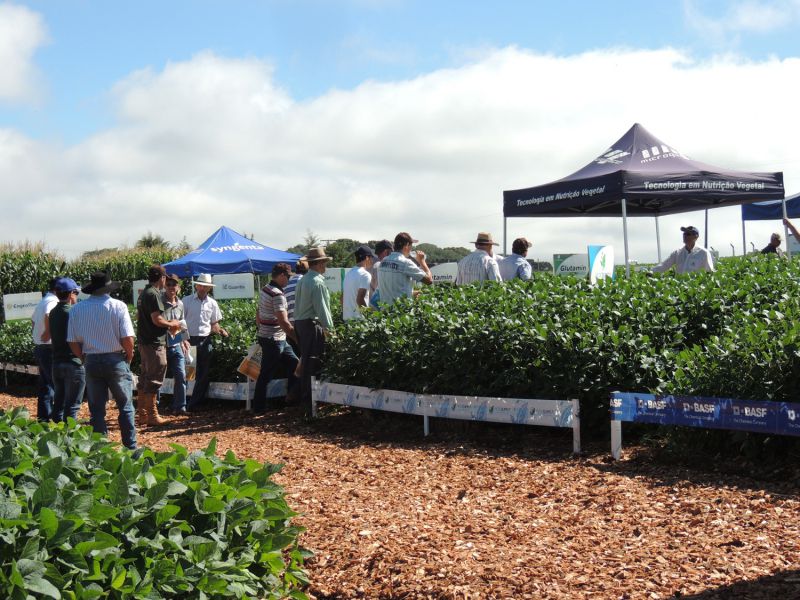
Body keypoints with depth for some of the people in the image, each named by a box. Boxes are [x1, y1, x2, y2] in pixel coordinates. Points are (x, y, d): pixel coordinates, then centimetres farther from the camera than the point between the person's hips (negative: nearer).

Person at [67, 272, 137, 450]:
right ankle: (130, 447, 12)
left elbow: (73, 341, 0)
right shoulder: (118, 306, -8)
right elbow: (127, 338, -14)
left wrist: (84, 359, 14)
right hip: (116, 360, -2)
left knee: (96, 409, 9)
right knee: (125, 407, 10)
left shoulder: (77, 309, 1)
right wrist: (129, 356, 4)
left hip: (91, 361, 2)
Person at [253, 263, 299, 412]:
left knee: (293, 363, 15)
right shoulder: (277, 295, -21)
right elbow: (284, 323, -24)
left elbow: (258, 315, 17)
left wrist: (262, 329, 26)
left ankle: (292, 396, 19)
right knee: (267, 374, 0)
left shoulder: (265, 289, 9)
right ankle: (259, 406, 8)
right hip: (274, 340, -10)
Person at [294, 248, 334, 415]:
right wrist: (329, 327, -11)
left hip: (300, 323, 10)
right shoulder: (317, 282, -15)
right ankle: (310, 400, -6)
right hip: (312, 324, -10)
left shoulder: (303, 280, 14)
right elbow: (321, 308, -17)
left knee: (305, 362, 15)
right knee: (313, 363, -7)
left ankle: (304, 398, 22)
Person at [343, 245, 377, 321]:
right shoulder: (365, 275, -12)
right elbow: (360, 299, -20)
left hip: (346, 317, 9)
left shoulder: (349, 273, 14)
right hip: (358, 318, -9)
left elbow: (342, 297, 17)